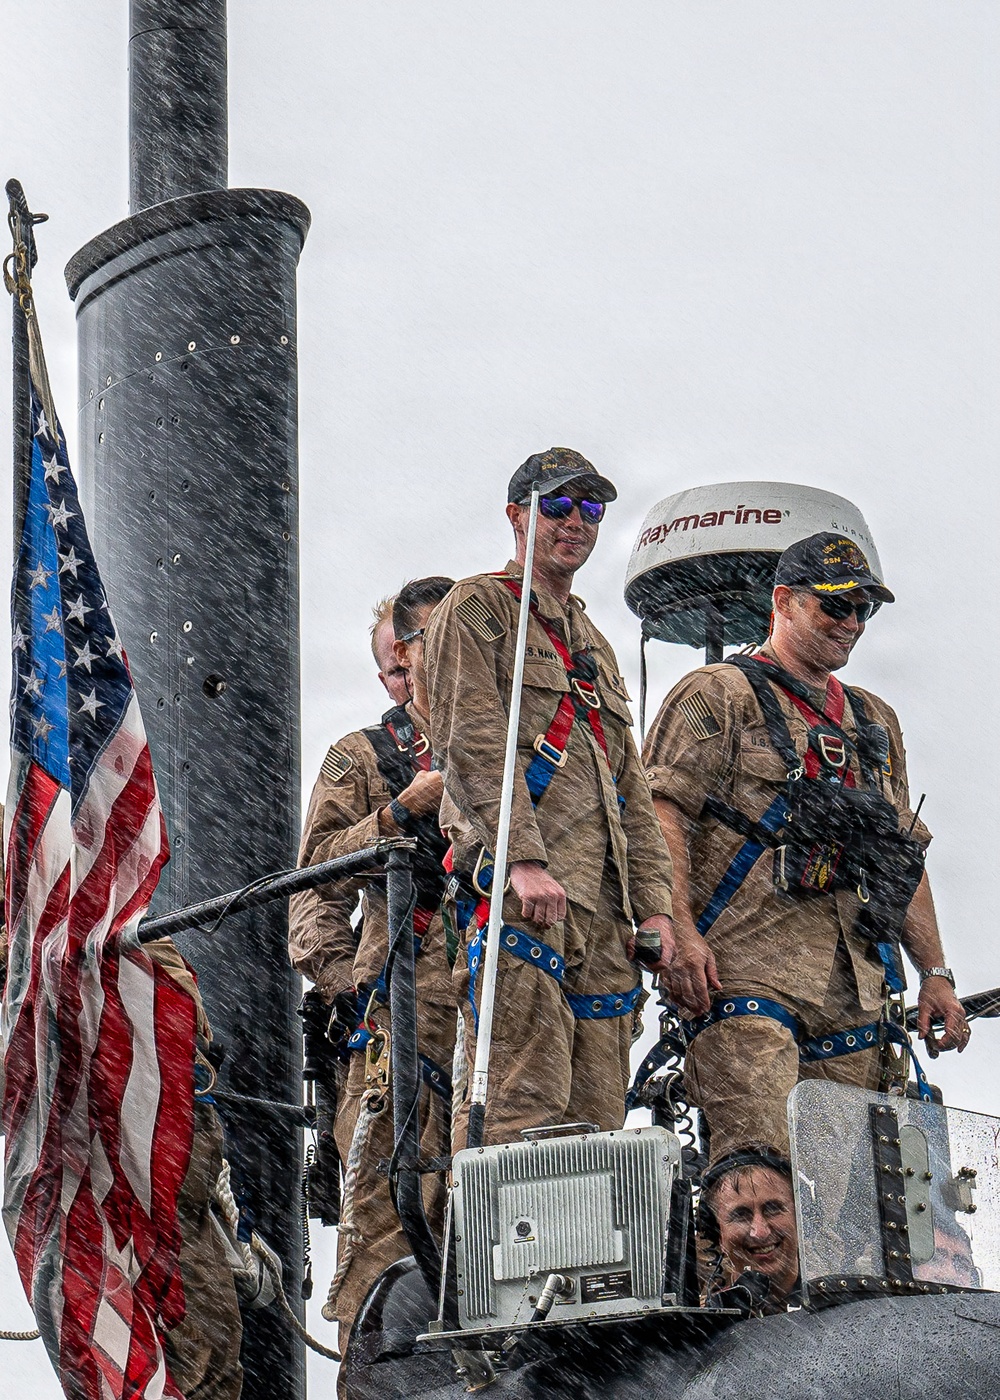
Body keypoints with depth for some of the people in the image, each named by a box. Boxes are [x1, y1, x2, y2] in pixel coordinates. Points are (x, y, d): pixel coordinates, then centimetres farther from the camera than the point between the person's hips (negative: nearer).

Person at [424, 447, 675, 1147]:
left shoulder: (594, 645, 29)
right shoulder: (478, 609, 6)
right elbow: (474, 744, -8)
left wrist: (654, 903, 12)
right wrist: (526, 859, -20)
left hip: (602, 904, 8)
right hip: (521, 892, -8)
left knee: (597, 1115, 1)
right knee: (524, 1102, -18)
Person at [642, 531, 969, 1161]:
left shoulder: (875, 722, 29)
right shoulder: (719, 696, 8)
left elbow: (906, 857, 30)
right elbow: (662, 811, -4)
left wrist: (936, 973, 19)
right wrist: (680, 932, -18)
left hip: (856, 987, 6)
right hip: (748, 966, -6)